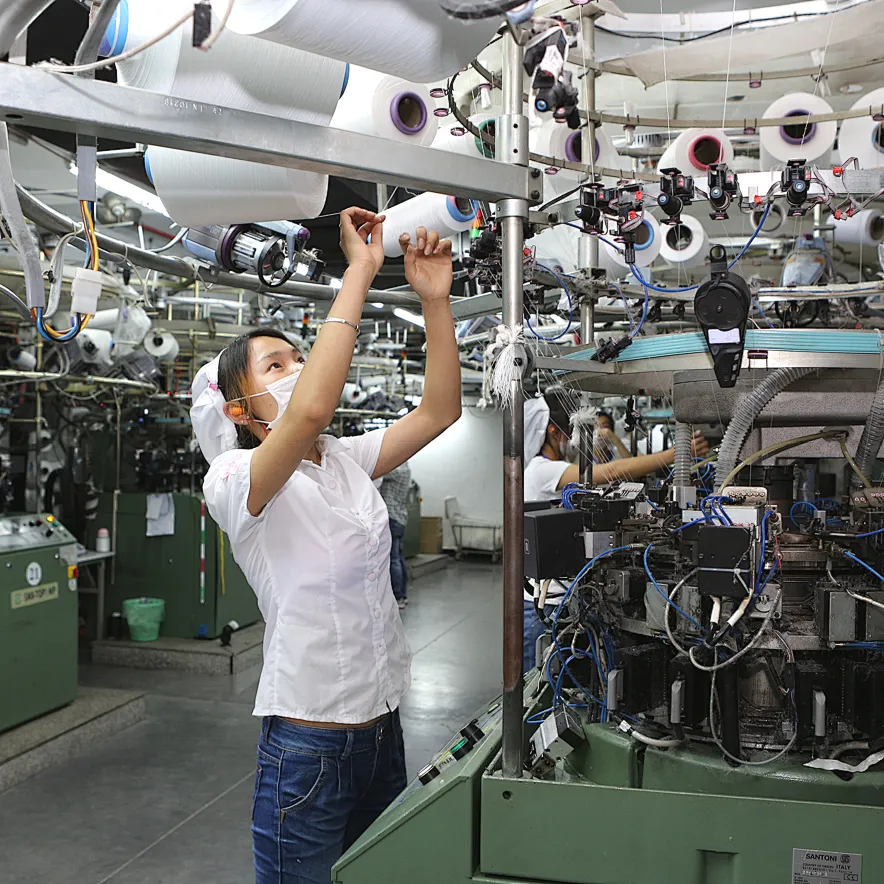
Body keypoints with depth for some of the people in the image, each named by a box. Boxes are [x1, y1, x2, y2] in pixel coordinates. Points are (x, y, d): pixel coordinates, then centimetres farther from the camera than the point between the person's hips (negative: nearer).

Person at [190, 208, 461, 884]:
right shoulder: (233, 478, -16)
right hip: (309, 744, -7)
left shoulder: (347, 461, 6)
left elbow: (440, 411, -1)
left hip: (382, 724, 7)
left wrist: (435, 297, -11)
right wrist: (360, 271, -28)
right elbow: (312, 409, -35)